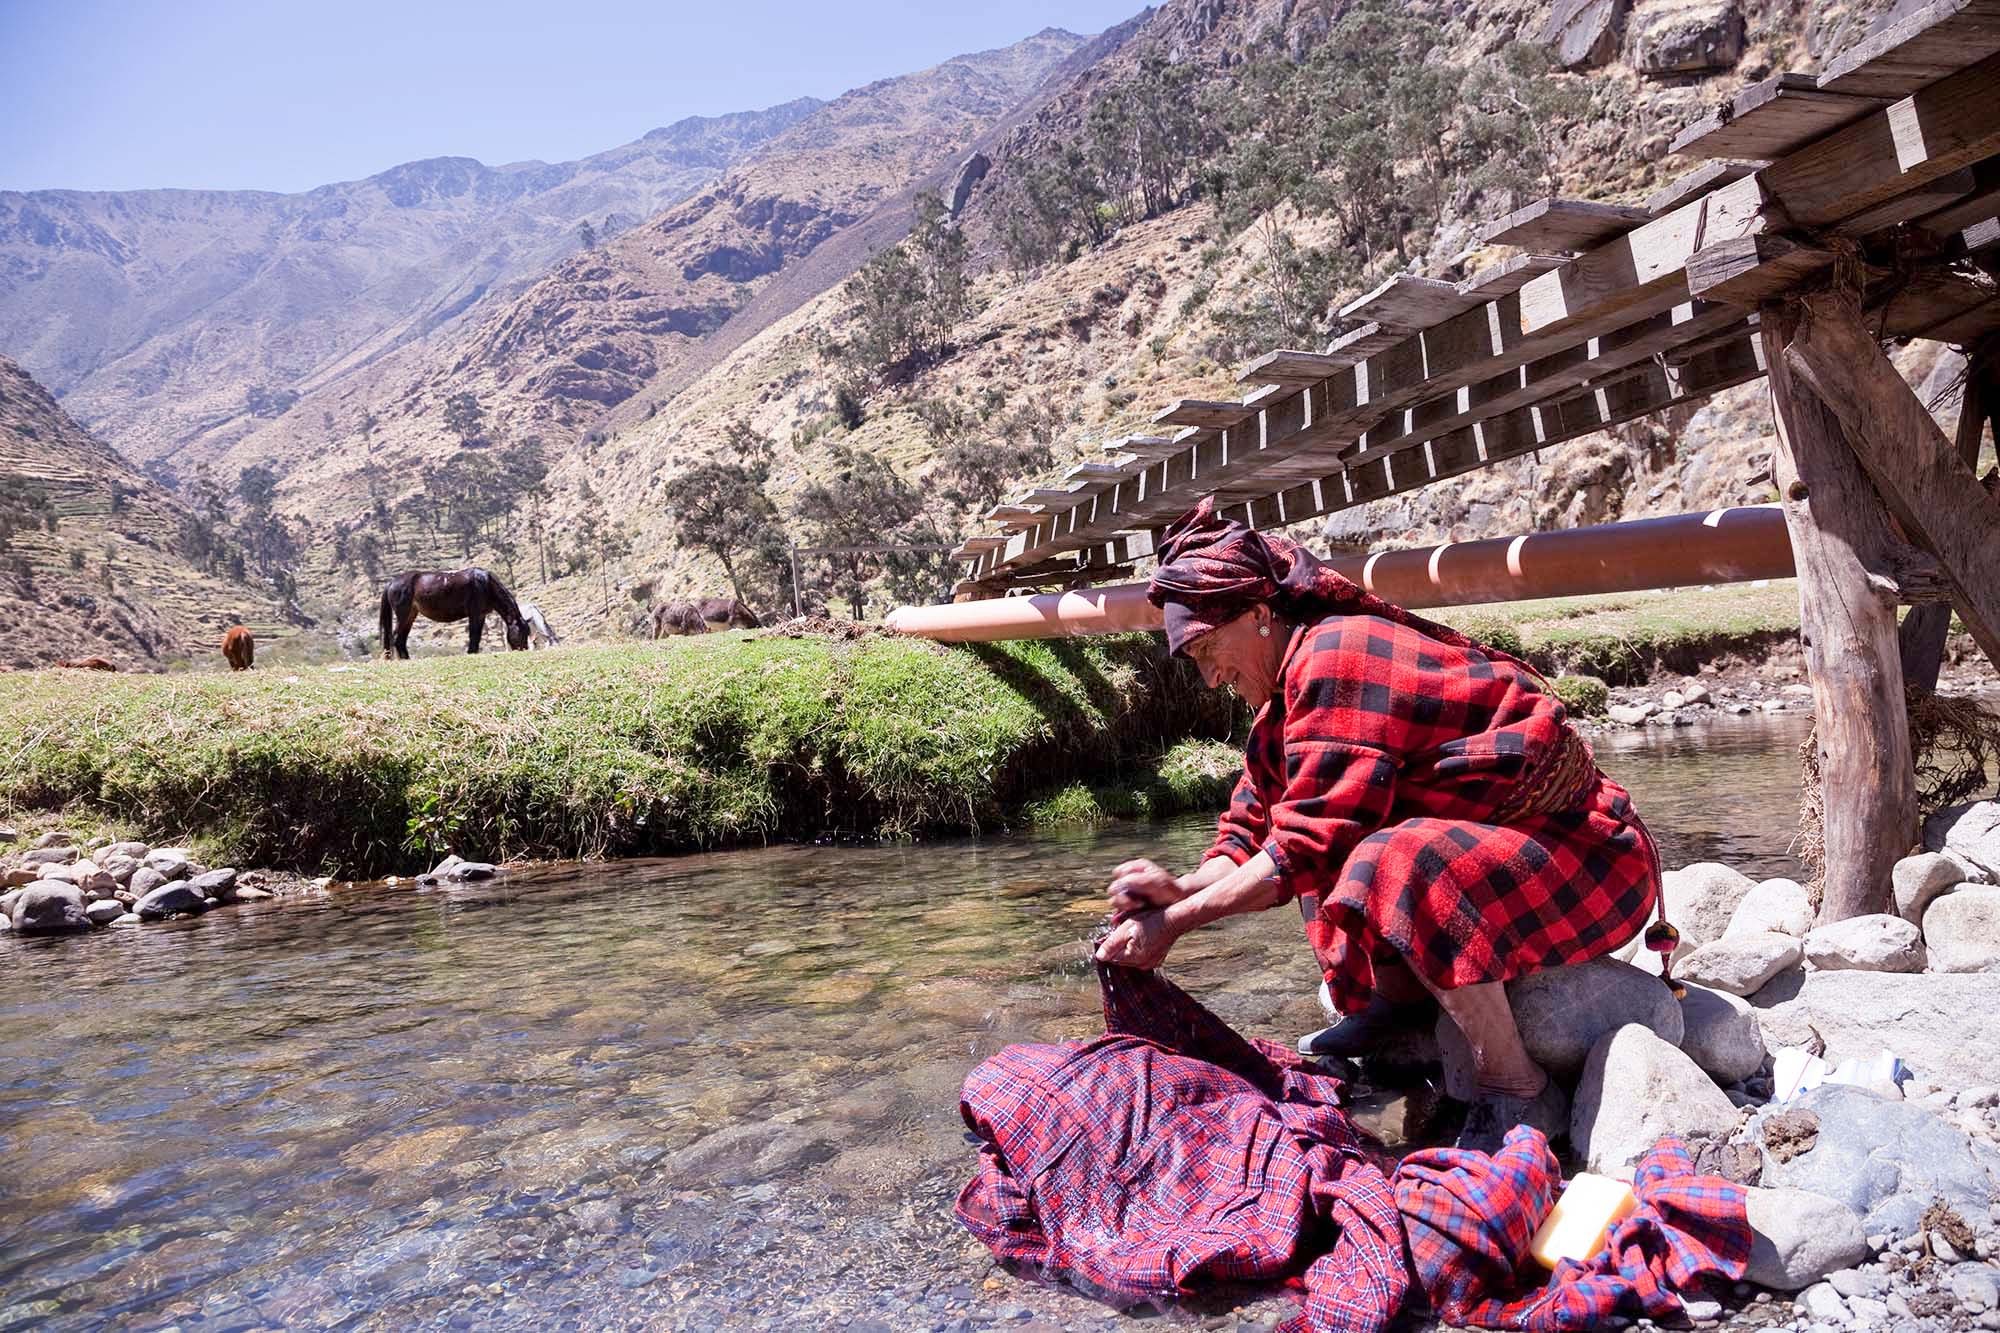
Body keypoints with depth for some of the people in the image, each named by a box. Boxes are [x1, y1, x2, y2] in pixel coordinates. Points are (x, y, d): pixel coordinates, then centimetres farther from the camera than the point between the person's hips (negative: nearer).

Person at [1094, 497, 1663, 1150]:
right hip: (1486, 849, 10)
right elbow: (1255, 825, 4)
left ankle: (1519, 1092, -17)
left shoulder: (1333, 654, -22)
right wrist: (1182, 888, -15)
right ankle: (1403, 996, 6)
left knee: (1396, 866, -36)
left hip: (1589, 853, -10)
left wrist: (1174, 922, -21)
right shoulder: (1298, 682, 7)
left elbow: (1309, 844, -25)